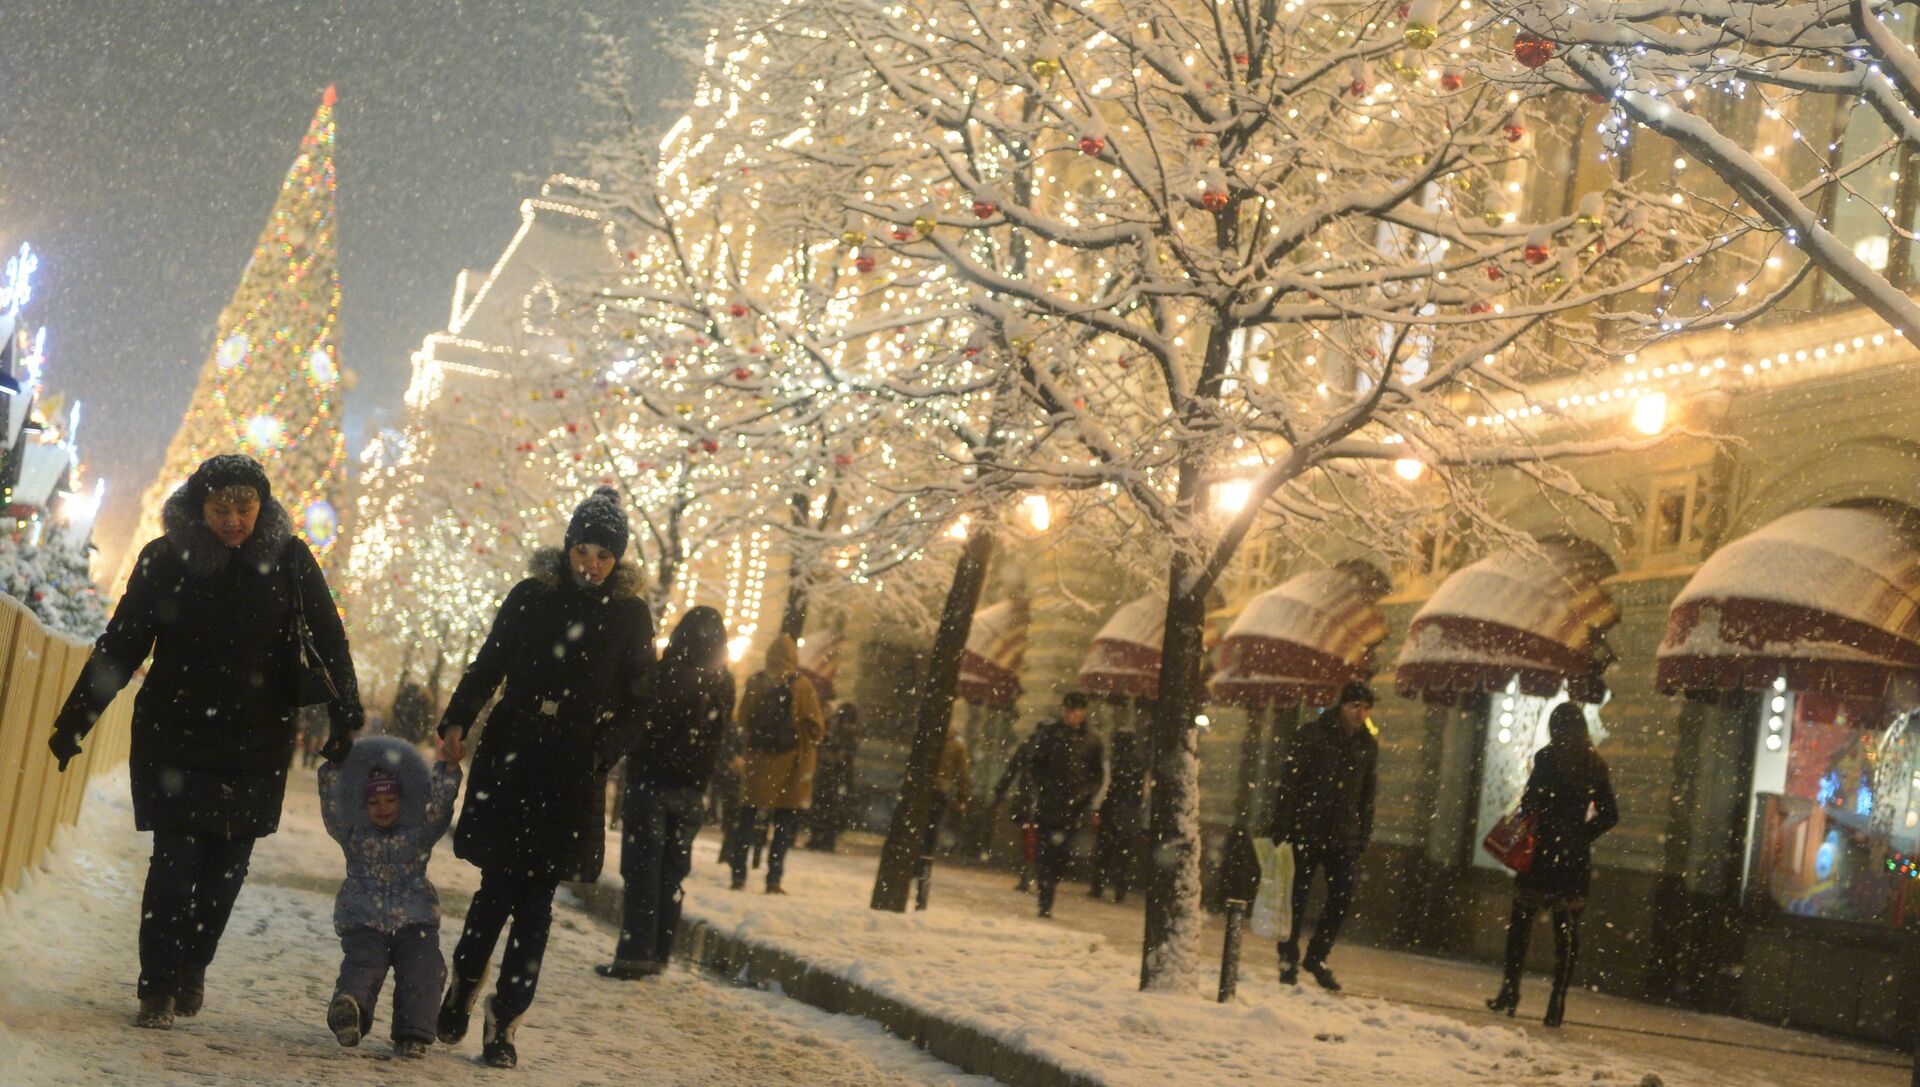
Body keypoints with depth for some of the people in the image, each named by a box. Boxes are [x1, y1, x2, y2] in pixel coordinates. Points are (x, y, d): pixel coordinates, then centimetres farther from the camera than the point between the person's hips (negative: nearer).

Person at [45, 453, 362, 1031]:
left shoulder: (288, 558, -4)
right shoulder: (165, 559, -5)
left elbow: (329, 639, -1)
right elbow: (119, 647, 1)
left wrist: (345, 717, -9)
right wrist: (74, 721, 2)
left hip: (258, 742, 1)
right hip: (174, 737, -1)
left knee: (228, 863, 4)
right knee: (177, 859, -8)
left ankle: (192, 967, 26)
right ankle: (158, 987, 4)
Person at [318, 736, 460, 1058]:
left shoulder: (419, 834, 16)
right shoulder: (354, 835, 17)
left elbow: (439, 805, 2)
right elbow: (332, 804, 5)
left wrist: (449, 767, -12)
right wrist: (334, 764, -7)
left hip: (415, 922, 0)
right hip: (363, 922, 0)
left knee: (421, 971, -23)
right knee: (362, 963, -26)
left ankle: (413, 1035, -40)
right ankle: (349, 1008, -53)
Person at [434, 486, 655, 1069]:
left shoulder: (631, 615, 3)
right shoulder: (530, 597, 5)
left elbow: (633, 703, 2)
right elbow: (487, 666, 8)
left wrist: (597, 757, -10)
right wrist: (457, 721, -6)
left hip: (573, 780, 0)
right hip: (508, 763, 0)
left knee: (536, 898, 1)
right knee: (498, 884, -1)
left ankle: (503, 1020, 7)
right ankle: (464, 984, 23)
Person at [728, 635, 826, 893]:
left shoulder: (755, 683, -2)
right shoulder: (801, 686, -8)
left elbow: (743, 722, 5)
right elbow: (817, 727, -5)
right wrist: (809, 742, 14)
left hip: (757, 759, 2)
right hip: (790, 764, -2)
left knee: (746, 817, 11)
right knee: (785, 823, 4)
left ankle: (739, 875, 10)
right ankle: (773, 879, -3)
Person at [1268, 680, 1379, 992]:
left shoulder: (1368, 745, 8)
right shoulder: (1312, 734, -6)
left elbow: (1367, 794, 13)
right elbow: (1289, 782, -8)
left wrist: (1365, 835, 7)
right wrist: (1281, 826, -14)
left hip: (1344, 835, 4)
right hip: (1306, 830, -4)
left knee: (1342, 898, 2)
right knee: (1297, 896, 2)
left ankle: (1317, 958, 19)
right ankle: (1288, 962, 14)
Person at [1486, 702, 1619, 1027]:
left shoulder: (1548, 758, -7)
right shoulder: (1596, 765, 7)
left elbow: (1530, 803, -13)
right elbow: (1609, 815, 8)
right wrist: (1581, 834, 13)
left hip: (1542, 853, -4)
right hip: (1577, 857, 4)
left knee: (1521, 920, 6)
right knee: (1567, 928, 5)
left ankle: (1510, 990, 3)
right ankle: (1558, 1000, 2)